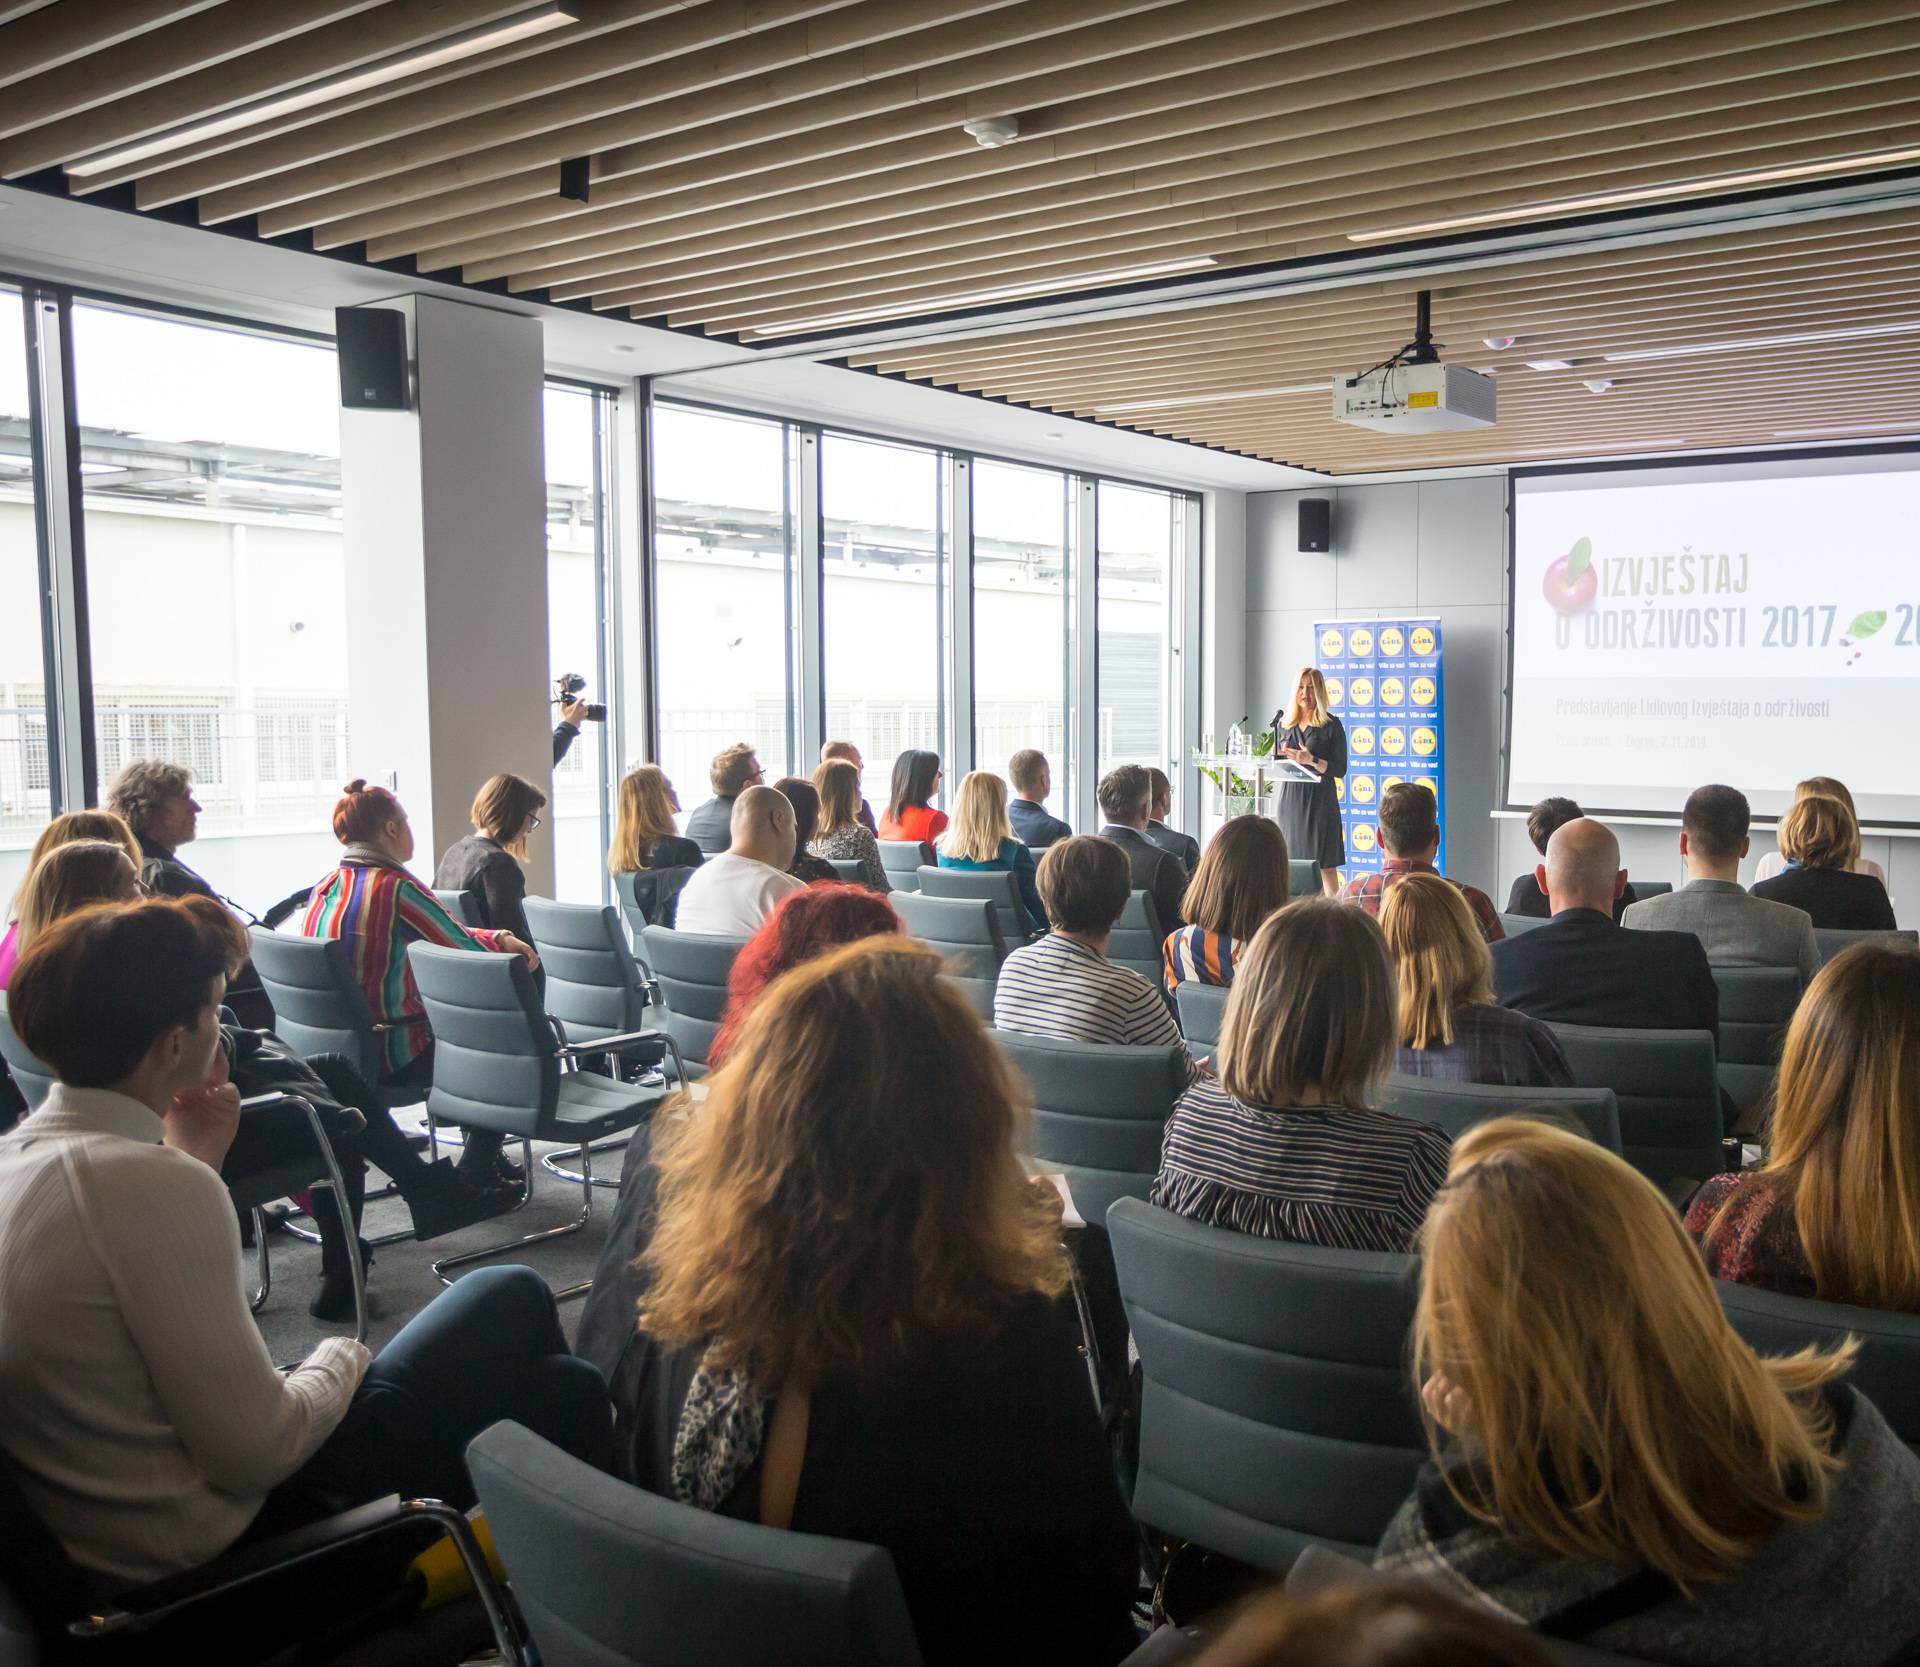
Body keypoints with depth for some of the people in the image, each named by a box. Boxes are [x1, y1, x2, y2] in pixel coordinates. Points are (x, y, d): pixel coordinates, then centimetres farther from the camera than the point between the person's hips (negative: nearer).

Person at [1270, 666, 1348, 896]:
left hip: (1319, 801, -4)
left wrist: (1312, 760, -19)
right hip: (1290, 799, 4)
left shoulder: (1331, 725, -2)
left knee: (1325, 866, -5)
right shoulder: (1284, 723, 11)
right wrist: (1277, 756, -2)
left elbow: (1340, 769, -6)